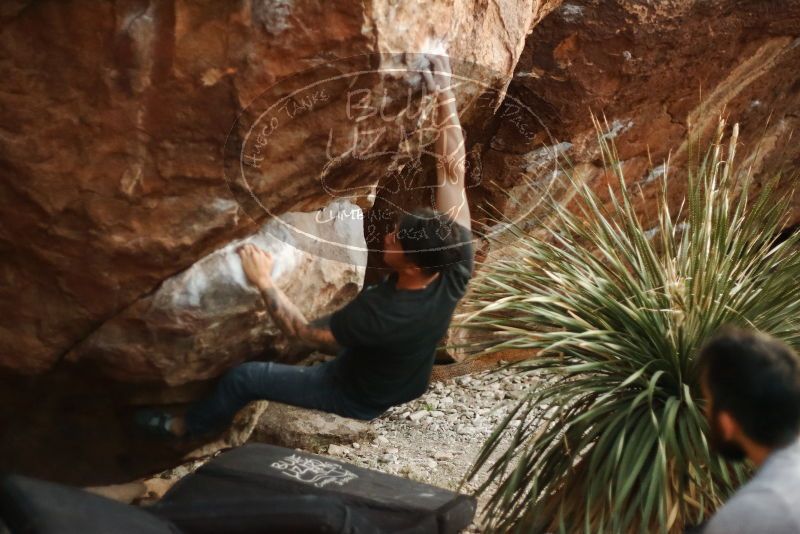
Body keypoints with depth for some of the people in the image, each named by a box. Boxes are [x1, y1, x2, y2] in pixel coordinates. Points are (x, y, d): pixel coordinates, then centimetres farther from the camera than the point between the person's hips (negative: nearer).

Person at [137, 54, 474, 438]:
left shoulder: (379, 313, -44)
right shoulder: (454, 270, -29)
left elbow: (303, 333, -28)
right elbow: (453, 172, -27)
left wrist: (264, 282, -22)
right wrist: (445, 96, -28)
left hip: (362, 396, -6)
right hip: (407, 381, 6)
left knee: (242, 377, 7)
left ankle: (187, 426, 34)